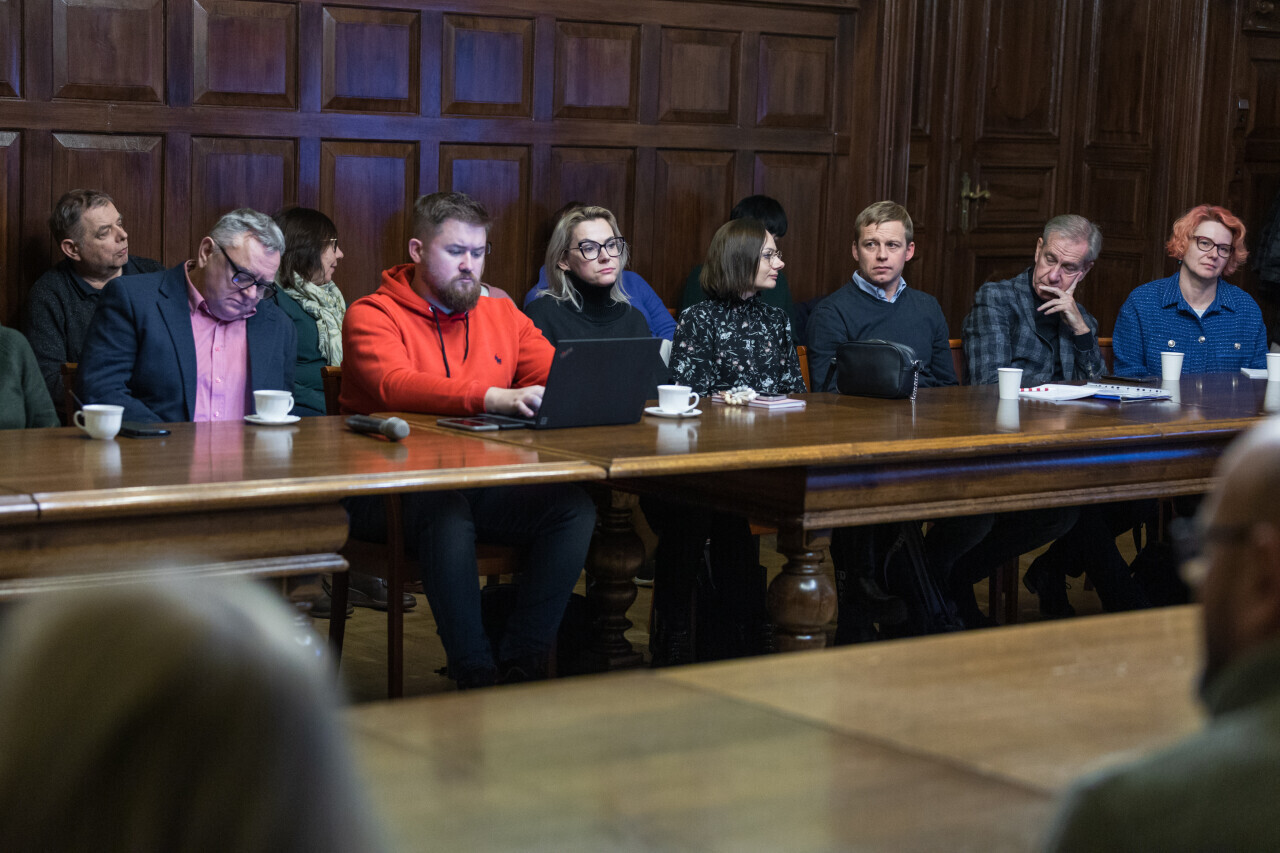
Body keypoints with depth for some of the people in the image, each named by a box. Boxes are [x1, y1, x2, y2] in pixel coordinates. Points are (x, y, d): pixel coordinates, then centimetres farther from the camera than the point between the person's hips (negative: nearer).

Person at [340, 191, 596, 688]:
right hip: (392, 492, -5)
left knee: (575, 506, -21)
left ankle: (521, 665, -16)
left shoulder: (502, 315, 17)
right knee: (447, 512, -38)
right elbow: (395, 385, -20)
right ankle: (475, 675, -29)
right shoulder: (373, 315, -1)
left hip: (484, 487, 5)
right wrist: (491, 398, -34)